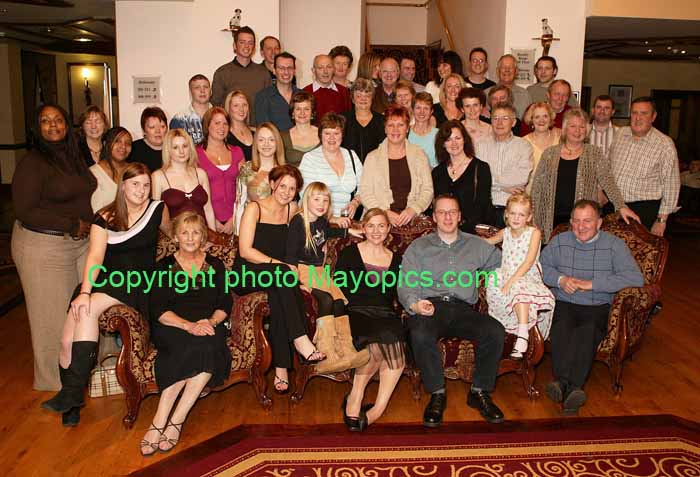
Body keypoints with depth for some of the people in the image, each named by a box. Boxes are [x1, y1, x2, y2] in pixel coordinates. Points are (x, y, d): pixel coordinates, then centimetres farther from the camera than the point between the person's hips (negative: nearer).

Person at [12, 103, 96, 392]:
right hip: (44, 246, -6)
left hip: (80, 241, 6)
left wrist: (91, 222, 6)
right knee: (53, 313, 5)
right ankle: (55, 378, 24)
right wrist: (72, 225, -16)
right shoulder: (32, 163, -12)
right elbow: (24, 211, -17)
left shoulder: (74, 157, 9)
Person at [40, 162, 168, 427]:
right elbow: (95, 257, -8)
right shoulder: (104, 218, 5)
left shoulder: (157, 210, 5)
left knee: (89, 310, -30)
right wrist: (84, 291, -23)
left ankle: (73, 392, -23)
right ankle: (70, 403, 5)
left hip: (140, 284, -2)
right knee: (67, 340, -16)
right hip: (106, 281, 3)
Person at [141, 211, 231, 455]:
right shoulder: (165, 266, 11)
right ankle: (174, 424, -31)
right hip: (171, 328, -1)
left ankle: (160, 423, -31)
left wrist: (212, 321, -12)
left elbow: (225, 304, 10)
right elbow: (158, 310, -2)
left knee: (208, 347, -34)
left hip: (208, 326, 2)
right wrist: (188, 325, -19)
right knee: (193, 347, -36)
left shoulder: (215, 265, 17)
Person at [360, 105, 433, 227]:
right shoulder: (373, 157, 10)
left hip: (412, 221, 1)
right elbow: (365, 193, 3)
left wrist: (413, 209, -9)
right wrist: (385, 213, -12)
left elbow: (428, 190, 9)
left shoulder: (419, 154, 13)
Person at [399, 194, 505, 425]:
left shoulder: (477, 245, 22)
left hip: (462, 309, 2)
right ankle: (437, 394, -14)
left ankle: (480, 392, -7)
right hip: (429, 307, -2)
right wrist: (416, 305, -17)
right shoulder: (418, 247, 15)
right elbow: (405, 287, 4)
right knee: (420, 335, -35)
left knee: (495, 331, -26)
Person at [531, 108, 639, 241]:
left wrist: (621, 206, -16)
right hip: (553, 220, 1)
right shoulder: (549, 154, 7)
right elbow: (537, 186, 8)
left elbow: (607, 181, -3)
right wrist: (535, 219, 3)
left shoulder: (594, 154, 7)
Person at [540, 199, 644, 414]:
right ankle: (572, 388, -41)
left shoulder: (614, 245, 6)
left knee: (589, 330, -35)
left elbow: (635, 277, -6)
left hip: (598, 307, -1)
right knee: (562, 326, -33)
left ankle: (563, 383, -41)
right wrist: (560, 279, -7)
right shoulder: (559, 241, 15)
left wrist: (592, 283, -12)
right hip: (564, 304, 1)